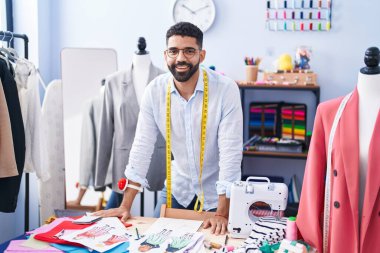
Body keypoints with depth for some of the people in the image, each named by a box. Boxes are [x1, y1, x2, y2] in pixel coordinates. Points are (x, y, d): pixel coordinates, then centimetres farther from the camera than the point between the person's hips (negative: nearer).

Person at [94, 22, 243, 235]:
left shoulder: (226, 89, -21)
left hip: (217, 193, -3)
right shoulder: (155, 90, -11)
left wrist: (222, 214, -25)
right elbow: (142, 146, -8)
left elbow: (230, 152, -22)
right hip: (177, 188, 3)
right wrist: (126, 206, -10)